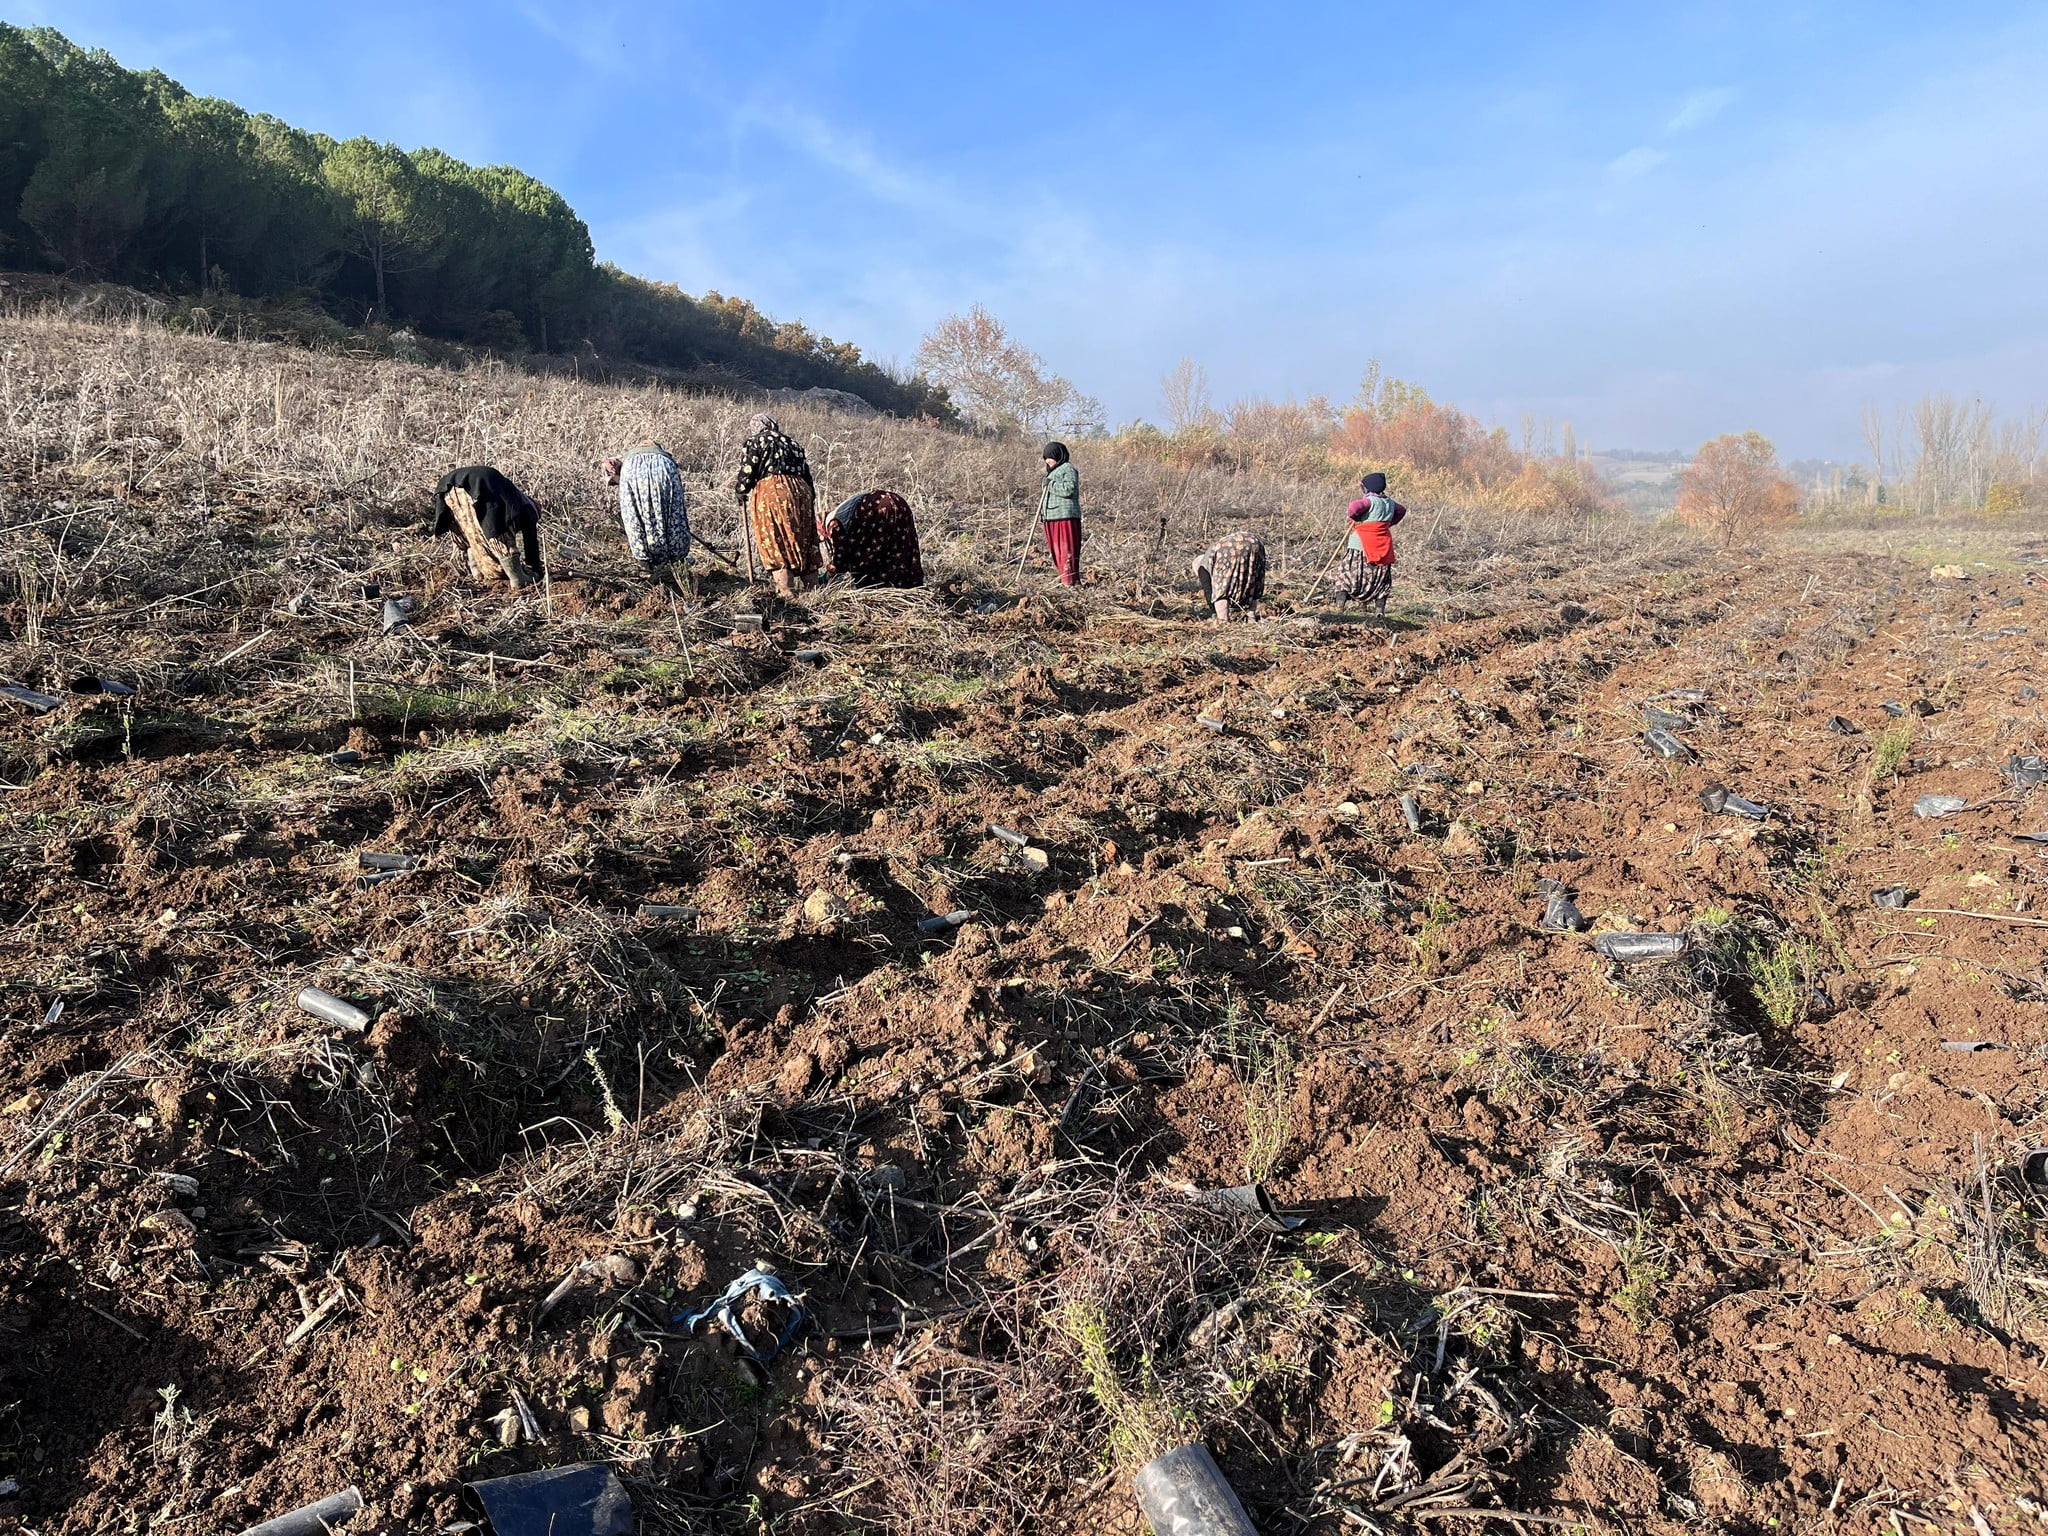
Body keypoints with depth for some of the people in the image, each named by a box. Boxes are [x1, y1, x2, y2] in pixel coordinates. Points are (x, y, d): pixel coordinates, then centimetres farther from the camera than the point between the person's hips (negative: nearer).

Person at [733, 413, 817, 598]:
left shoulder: (755, 441, 8)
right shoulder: (793, 443, 23)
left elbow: (747, 474, 1)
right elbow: (806, 474, 19)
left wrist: (738, 490, 18)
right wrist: (810, 499, 24)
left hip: (770, 492, -5)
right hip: (801, 492, 5)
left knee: (775, 543, -4)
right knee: (804, 541, 9)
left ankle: (786, 591, -11)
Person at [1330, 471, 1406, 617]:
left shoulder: (1369, 500, -12)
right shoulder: (1389, 502, 10)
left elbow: (1355, 507, -32)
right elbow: (1402, 510, 28)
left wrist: (1355, 517, -11)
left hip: (1360, 546, -6)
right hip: (1383, 549, 6)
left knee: (1345, 575, 2)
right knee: (1381, 580, 16)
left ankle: (1339, 607, -10)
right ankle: (1381, 610, 11)